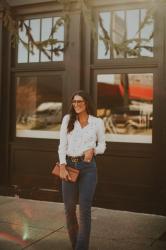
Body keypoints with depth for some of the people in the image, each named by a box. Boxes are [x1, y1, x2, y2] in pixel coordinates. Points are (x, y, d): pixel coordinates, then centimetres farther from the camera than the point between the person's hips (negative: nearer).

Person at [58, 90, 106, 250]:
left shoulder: (97, 122, 2)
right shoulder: (67, 119, 5)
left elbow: (102, 145, 10)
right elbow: (62, 145, 1)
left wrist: (93, 150, -13)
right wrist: (62, 166, -10)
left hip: (87, 167, -2)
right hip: (69, 165, 2)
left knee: (85, 208, -6)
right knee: (69, 208, 8)